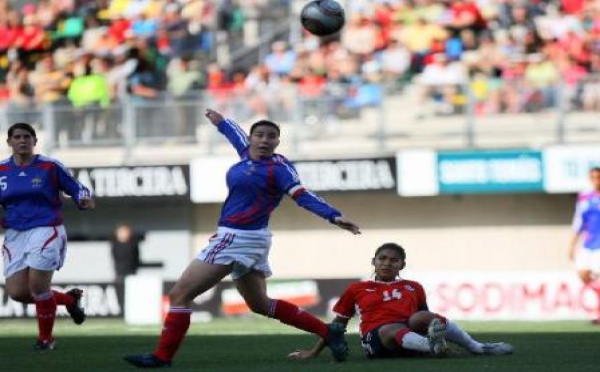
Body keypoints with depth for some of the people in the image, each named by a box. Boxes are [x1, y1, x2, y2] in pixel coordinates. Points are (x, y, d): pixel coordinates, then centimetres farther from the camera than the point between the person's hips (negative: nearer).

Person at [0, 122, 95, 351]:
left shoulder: (50, 167, -5)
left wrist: (85, 200, -20)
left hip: (45, 231, -4)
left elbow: (76, 189, 1)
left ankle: (46, 338, 12)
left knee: (38, 287, -12)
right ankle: (69, 299, 23)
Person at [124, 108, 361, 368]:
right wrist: (221, 121, 50)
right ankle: (328, 332, 21)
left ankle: (162, 356, -3)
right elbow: (237, 135, 29)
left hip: (237, 238, -9)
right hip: (248, 240, 9)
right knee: (261, 305, 20)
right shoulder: (247, 154, 8)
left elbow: (302, 196, -25)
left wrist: (334, 216, -39)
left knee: (180, 295, -7)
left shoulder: (278, 167, -14)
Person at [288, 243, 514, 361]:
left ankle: (476, 347, -36)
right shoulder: (356, 290, 21)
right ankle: (432, 345, -69)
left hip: (413, 336, 2)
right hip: (377, 338, -2)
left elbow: (427, 320, 26)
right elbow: (338, 323, 24)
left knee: (421, 318, -31)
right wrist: (314, 352, 21)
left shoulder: (414, 288, 24)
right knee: (391, 329, -38)